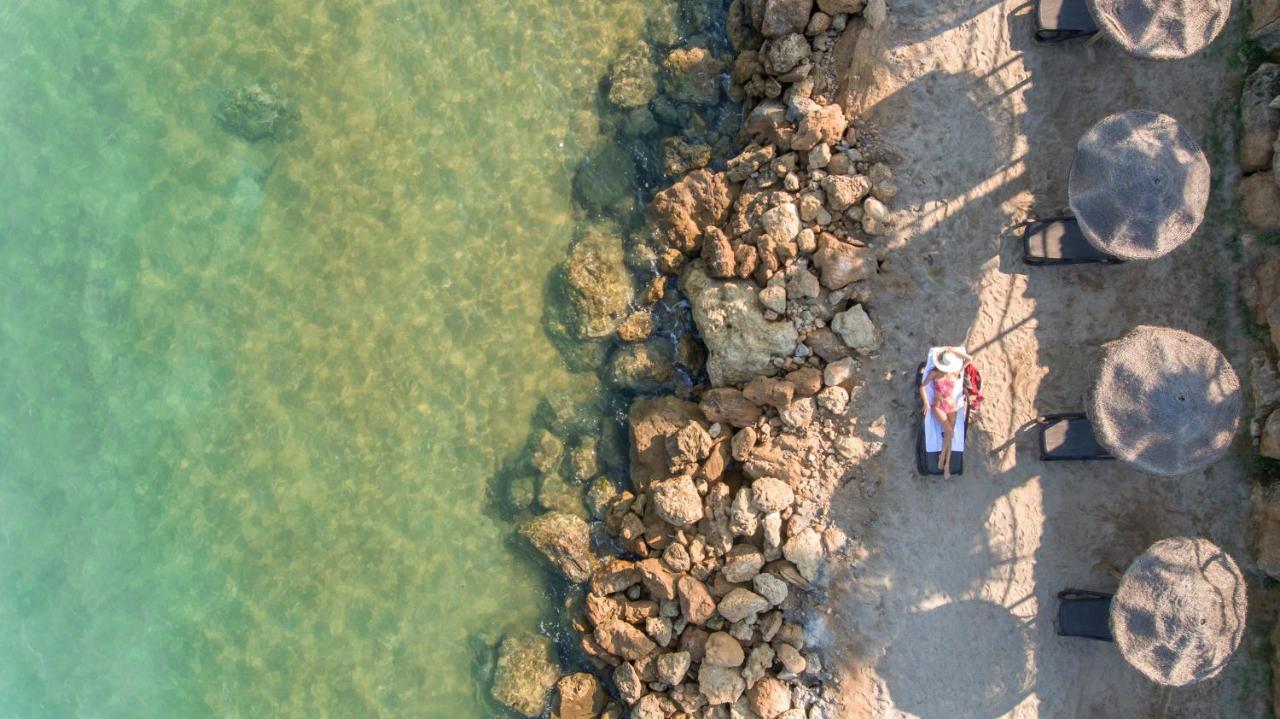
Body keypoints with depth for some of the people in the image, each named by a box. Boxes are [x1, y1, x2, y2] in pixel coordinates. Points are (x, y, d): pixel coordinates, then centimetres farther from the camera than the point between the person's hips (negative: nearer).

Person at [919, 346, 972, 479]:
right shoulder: (934, 373, -7)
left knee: (948, 435, -7)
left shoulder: (955, 373, -1)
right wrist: (926, 403, -15)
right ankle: (943, 457, -3)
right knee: (950, 432, -22)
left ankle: (947, 466, -3)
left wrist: (954, 351, -12)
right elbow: (922, 387, -4)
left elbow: (969, 359, -11)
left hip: (952, 406, 2)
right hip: (938, 407, -2)